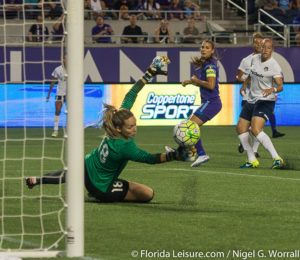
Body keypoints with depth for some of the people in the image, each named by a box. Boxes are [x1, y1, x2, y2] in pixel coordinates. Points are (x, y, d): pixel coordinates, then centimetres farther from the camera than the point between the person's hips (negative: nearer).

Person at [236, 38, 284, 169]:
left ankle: (277, 159, -23)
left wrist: (272, 89, -40)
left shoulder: (274, 65, -16)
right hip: (251, 100, 8)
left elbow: (280, 86, -21)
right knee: (240, 129, 8)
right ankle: (252, 160, 20)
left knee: (256, 129, -26)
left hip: (265, 101, -8)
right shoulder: (255, 58, 5)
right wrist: (245, 84, 29)